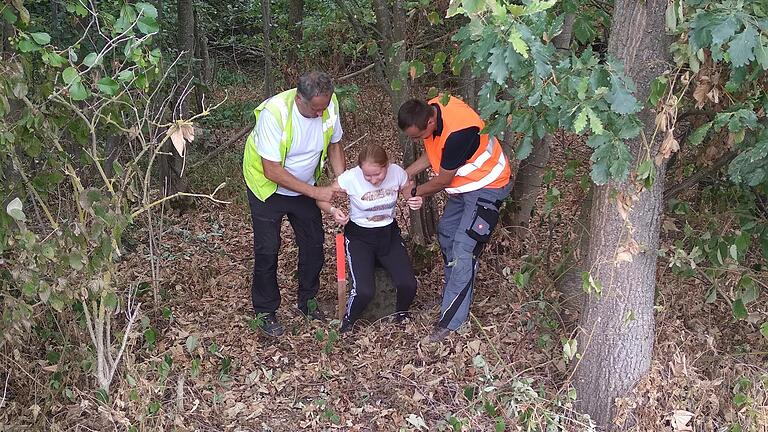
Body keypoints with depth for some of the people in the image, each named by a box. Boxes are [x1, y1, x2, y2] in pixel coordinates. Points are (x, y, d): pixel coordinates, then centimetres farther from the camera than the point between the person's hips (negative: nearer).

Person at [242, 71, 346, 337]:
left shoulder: (329, 104, -20)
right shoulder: (274, 112, -35)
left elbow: (334, 144, -1)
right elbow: (272, 170, -32)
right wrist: (315, 192, -32)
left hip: (305, 186, 5)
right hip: (269, 187, -5)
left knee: (313, 243, 10)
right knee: (267, 251, 1)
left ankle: (307, 299, 31)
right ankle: (265, 311, 20)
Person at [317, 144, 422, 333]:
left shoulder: (397, 172, -14)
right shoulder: (351, 177, -21)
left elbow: (412, 192, 6)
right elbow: (321, 198, -11)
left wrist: (416, 201, -18)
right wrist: (333, 211, -33)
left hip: (389, 233, 3)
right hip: (359, 236, -3)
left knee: (408, 284, -16)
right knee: (364, 291, -23)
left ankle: (402, 314, 20)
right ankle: (347, 323, 11)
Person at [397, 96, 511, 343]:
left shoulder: (458, 132, -37)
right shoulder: (429, 110, -11)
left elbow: (442, 181, -22)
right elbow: (434, 153, 7)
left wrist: (414, 193, -6)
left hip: (486, 186, -9)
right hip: (463, 184, 9)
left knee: (463, 250, -12)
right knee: (446, 232, 18)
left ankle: (450, 320, -6)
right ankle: (454, 294, 34)